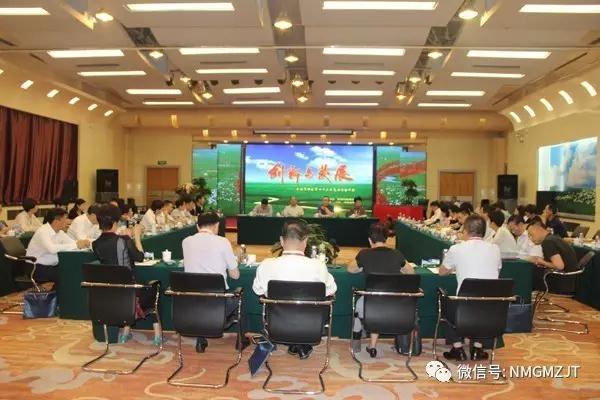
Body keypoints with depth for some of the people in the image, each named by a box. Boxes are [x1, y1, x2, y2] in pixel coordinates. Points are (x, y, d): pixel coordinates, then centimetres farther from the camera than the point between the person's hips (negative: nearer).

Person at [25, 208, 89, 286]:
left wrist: (83, 243, -22)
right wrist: (76, 245, -32)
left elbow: (73, 243, 3)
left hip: (51, 267, 8)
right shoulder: (43, 231, -19)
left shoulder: (59, 232, 6)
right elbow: (52, 249, -35)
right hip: (37, 268, -7)